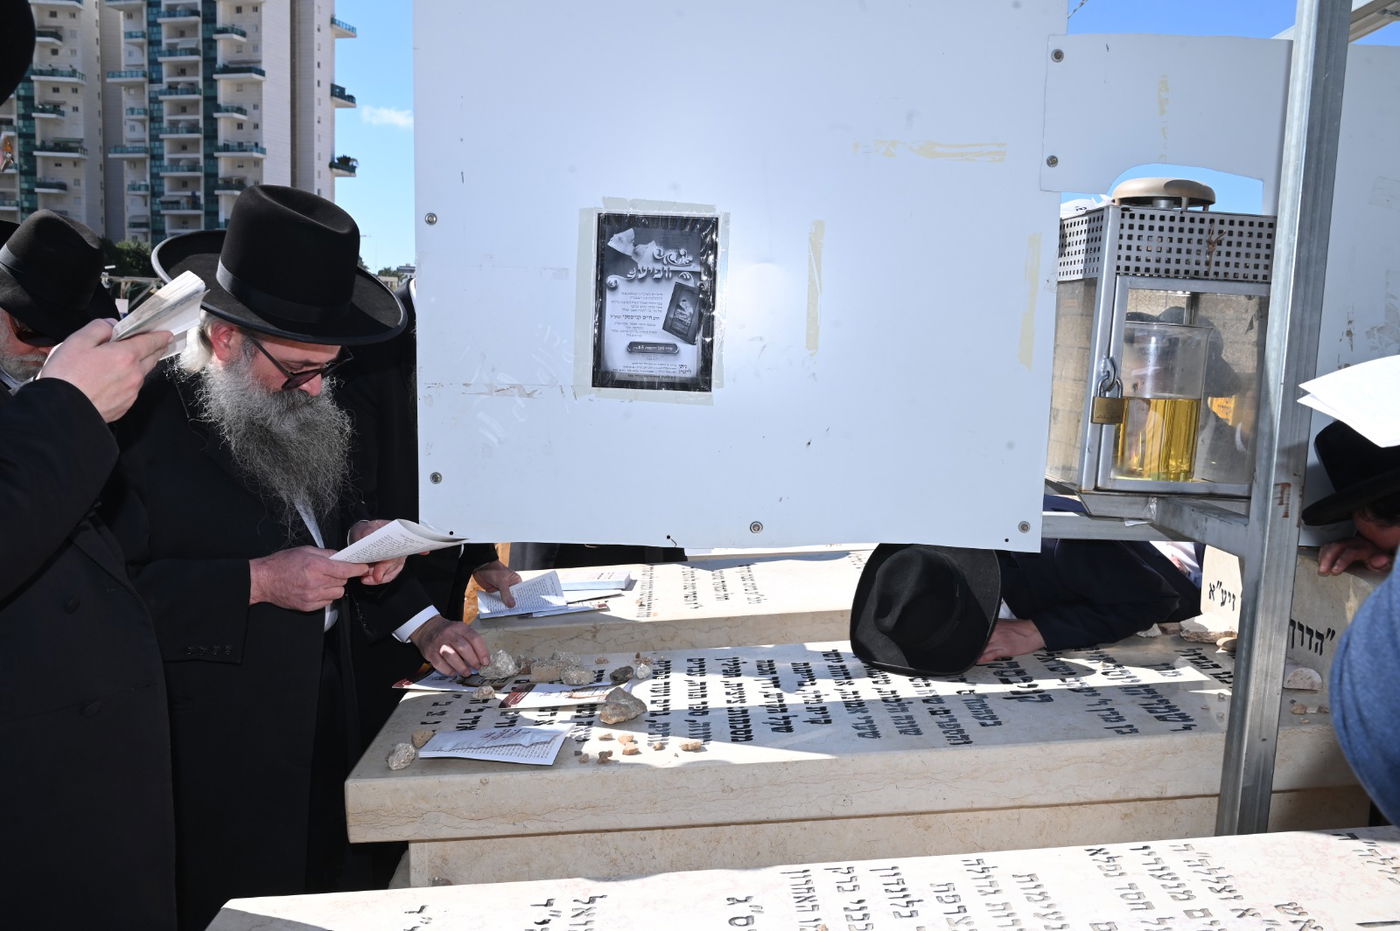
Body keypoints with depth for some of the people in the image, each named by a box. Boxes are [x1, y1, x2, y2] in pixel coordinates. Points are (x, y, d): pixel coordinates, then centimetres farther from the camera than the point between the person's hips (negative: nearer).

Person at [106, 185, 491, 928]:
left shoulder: (296, 412, 8)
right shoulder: (141, 422, -17)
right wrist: (256, 583, -23)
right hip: (215, 753, -7)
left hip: (322, 720, 7)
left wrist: (419, 624, 5)